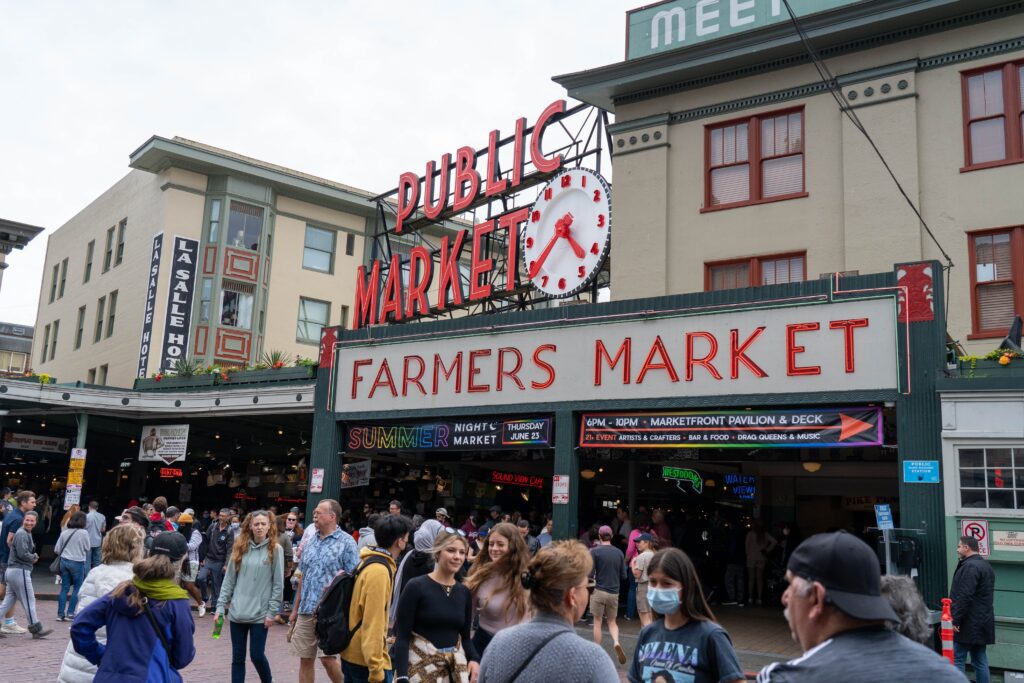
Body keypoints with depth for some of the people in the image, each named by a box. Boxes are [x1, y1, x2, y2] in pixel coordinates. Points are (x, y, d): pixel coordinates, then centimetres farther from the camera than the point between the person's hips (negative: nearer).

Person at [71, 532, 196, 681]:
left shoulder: (122, 591, 3)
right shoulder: (176, 603, -11)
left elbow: (80, 625, 3)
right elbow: (183, 657, -5)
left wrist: (100, 657, 12)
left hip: (107, 677, 5)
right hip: (151, 678, -5)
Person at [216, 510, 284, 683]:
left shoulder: (275, 549, -4)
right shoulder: (240, 547, 6)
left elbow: (278, 584, -5)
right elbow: (229, 579, 8)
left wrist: (272, 612, -9)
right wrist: (221, 606, 2)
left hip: (261, 613, -3)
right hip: (237, 612, 3)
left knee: (257, 655, -1)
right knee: (238, 657, 8)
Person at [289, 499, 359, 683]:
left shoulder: (346, 542, -6)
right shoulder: (310, 541, 13)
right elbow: (302, 577, 18)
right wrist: (296, 608, 18)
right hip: (306, 611, 6)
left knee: (327, 658, -6)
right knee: (305, 659, 10)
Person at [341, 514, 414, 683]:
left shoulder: (368, 562, 9)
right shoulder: (379, 571, -20)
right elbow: (373, 622, -23)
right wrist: (376, 668, -21)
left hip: (352, 654, 9)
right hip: (365, 659, -9)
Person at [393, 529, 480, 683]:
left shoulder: (464, 592, 5)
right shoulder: (416, 587, -10)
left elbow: (465, 636, 11)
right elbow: (402, 637, -11)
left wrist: (474, 659, -7)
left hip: (454, 667, 4)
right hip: (420, 666, -4)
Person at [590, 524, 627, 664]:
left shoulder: (595, 551, -9)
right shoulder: (619, 553, 2)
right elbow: (623, 575, 6)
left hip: (599, 591, -3)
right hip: (614, 592, 3)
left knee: (597, 622, 9)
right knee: (612, 622, 15)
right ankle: (616, 642, -11)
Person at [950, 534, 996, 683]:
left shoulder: (970, 567, -17)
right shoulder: (986, 565, 17)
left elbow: (964, 597, -24)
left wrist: (955, 620, -20)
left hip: (969, 624, -10)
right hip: (982, 623, 10)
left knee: (957, 659, -5)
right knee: (980, 660, 12)